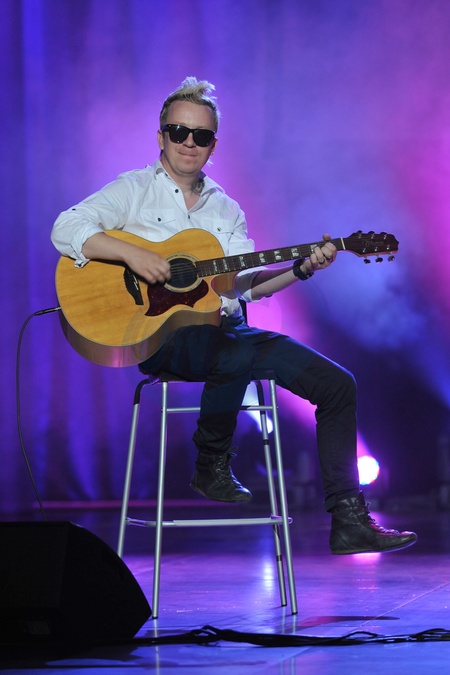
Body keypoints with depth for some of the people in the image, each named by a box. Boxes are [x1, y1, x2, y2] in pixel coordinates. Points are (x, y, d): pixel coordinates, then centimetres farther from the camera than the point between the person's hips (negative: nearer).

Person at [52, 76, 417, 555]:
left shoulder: (226, 208, 20)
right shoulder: (134, 190, 3)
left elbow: (244, 282, 12)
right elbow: (66, 229, -10)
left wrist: (301, 268, -5)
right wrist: (132, 254, -23)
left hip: (225, 329, 7)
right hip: (159, 333, -6)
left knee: (338, 385, -4)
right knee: (240, 355, -39)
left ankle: (349, 522, -1)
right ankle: (212, 466, -12)